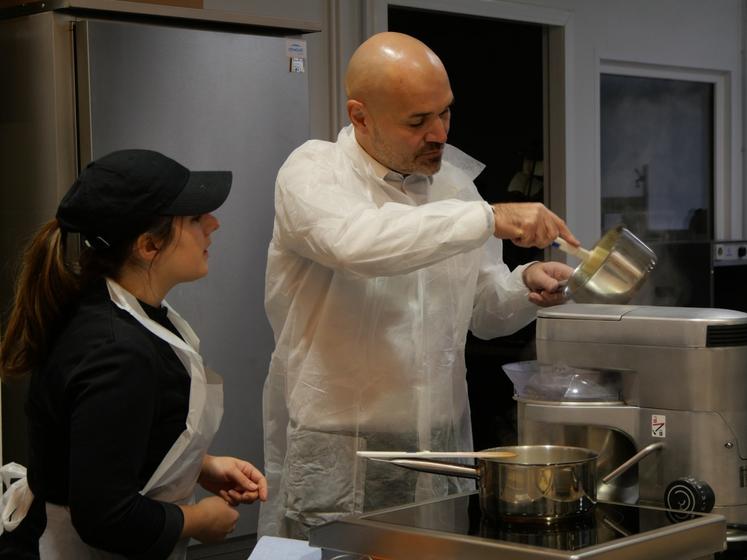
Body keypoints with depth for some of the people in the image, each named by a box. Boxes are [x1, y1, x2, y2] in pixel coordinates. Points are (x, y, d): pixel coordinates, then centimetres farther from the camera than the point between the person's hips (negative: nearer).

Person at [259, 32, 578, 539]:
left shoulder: (454, 182, 8)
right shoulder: (313, 172, -9)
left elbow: (484, 311, 16)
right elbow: (357, 242, -32)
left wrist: (527, 285, -5)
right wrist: (490, 218, -32)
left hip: (444, 455, 5)